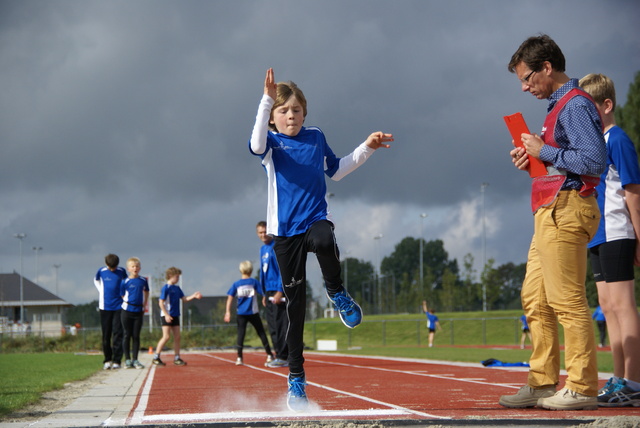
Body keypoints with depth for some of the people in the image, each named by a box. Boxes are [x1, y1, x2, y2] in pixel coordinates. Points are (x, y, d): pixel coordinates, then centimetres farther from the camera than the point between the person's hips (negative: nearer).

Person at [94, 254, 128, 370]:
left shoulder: (121, 272, 0)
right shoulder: (101, 271, -1)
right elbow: (96, 280, 20)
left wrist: (122, 294, 6)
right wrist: (101, 291, 7)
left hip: (119, 307, -1)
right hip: (105, 307, 1)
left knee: (118, 334, -6)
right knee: (106, 335, 3)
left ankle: (117, 360, -6)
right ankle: (107, 360, 12)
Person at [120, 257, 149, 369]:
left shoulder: (143, 280, 3)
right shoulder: (125, 282, -5)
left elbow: (146, 292, 19)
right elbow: (122, 296, 5)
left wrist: (144, 305, 12)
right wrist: (130, 303, -1)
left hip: (138, 312, 2)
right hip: (127, 311, -2)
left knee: (136, 336, 4)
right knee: (127, 335, 2)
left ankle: (135, 359, 9)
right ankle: (127, 360, 7)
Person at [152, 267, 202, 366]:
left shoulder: (177, 288, 12)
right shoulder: (165, 288, -11)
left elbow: (184, 299, 15)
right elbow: (161, 302, -14)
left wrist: (194, 296, 0)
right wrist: (166, 315, -20)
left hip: (175, 316, 8)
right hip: (167, 316, -8)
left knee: (177, 337, 6)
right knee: (166, 337, -11)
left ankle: (177, 358, 12)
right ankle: (156, 357, -3)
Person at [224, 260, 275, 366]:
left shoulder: (236, 284, 3)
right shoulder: (254, 282, -2)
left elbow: (230, 298, -1)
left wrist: (228, 312, 0)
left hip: (241, 313, 1)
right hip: (253, 313, -1)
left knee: (241, 334, 2)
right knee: (261, 333, 8)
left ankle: (239, 357, -7)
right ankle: (269, 355, 10)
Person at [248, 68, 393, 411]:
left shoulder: (316, 138, 10)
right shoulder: (272, 143, 0)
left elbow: (336, 170, 26)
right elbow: (257, 145, -26)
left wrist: (366, 148, 18)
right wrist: (267, 100, -37)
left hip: (315, 219, 1)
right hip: (285, 231, -1)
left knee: (324, 242, -39)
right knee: (295, 304, 1)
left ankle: (337, 292, -9)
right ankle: (295, 377, 11)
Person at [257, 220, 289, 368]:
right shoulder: (263, 249, 17)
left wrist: (280, 292, -20)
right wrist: (265, 294, 20)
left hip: (279, 291, -9)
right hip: (269, 292, 9)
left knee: (280, 325, -9)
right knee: (272, 325, 8)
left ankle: (283, 357, -8)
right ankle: (279, 355, 13)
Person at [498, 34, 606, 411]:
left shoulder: (575, 105, -11)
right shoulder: (560, 106, 20)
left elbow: (594, 160, -20)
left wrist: (545, 151, -13)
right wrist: (533, 158, 9)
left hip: (565, 209, -11)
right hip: (551, 213, 11)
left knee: (568, 301, -10)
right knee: (535, 299, 12)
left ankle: (582, 388, -6)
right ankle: (543, 384, 16)